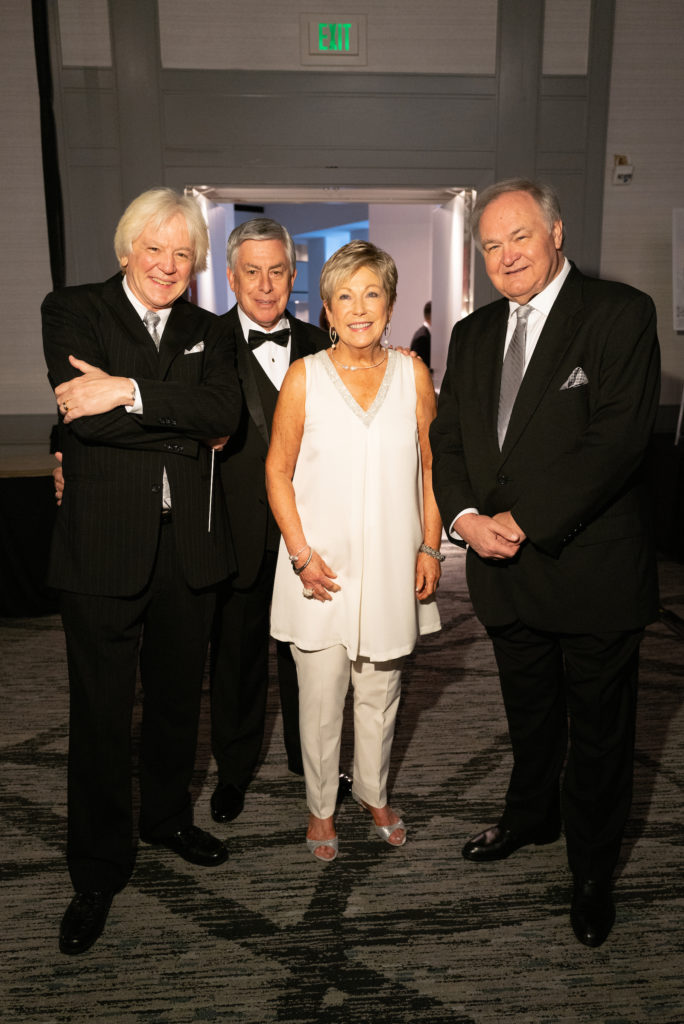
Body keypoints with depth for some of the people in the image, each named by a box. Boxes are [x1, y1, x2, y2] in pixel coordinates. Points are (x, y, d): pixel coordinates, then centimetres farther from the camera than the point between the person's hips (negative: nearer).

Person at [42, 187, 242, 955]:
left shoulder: (206, 332, 12)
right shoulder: (71, 311, 2)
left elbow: (226, 410, -8)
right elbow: (85, 416, -15)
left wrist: (130, 392, -19)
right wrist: (188, 421, -10)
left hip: (189, 546, 4)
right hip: (103, 544, -3)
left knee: (177, 696, 17)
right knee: (101, 712, 6)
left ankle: (167, 817, 42)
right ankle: (97, 874, 24)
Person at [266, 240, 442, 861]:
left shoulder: (412, 374, 1)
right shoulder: (305, 376, -5)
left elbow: (429, 466, 7)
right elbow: (278, 470, -2)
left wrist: (431, 547, 1)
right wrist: (301, 553, -10)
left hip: (391, 567, 2)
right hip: (321, 566, -2)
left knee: (380, 694, 17)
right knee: (320, 699, 10)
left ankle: (375, 793, 41)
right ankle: (321, 807, 33)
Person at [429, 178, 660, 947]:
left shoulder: (620, 314, -9)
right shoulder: (472, 334, 10)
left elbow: (617, 439, -18)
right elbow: (447, 439, 9)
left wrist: (521, 522, -19)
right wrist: (465, 517, -9)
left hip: (592, 569, -5)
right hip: (504, 568, 5)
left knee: (598, 731, 12)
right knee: (528, 717, 23)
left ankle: (592, 873, 34)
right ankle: (530, 817, 49)